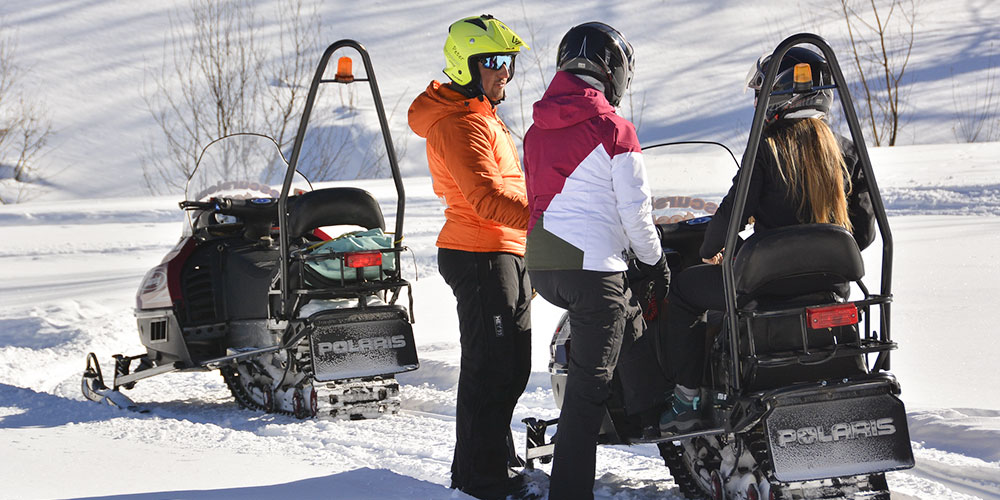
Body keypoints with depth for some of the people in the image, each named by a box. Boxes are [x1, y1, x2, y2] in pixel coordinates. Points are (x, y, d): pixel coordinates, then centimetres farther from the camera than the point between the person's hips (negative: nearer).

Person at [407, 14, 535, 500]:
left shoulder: (483, 116, 19)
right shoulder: (458, 125, -16)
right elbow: (487, 199, -26)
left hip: (507, 255, 11)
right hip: (479, 258, -11)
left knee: (511, 368, 16)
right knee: (491, 369, -7)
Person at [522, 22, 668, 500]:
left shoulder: (538, 129, 12)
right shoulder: (612, 129, -9)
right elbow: (634, 209, -6)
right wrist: (654, 260, 9)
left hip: (540, 264, 8)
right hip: (590, 265, -8)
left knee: (629, 317, 29)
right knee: (588, 384, -5)